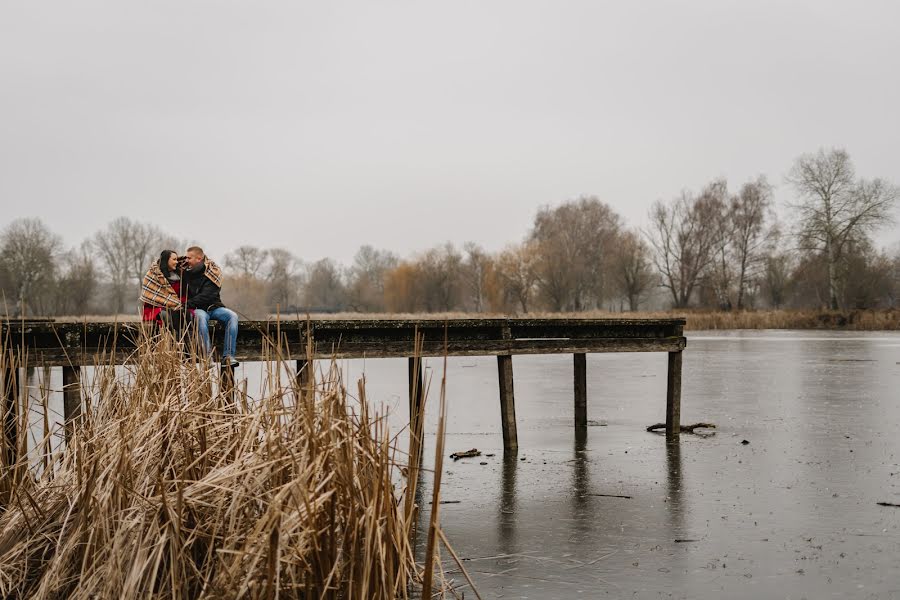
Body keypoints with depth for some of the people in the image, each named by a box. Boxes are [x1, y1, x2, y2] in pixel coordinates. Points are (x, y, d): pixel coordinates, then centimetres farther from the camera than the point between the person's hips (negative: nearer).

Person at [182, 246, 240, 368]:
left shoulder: (212, 272, -5)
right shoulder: (186, 271, 6)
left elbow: (206, 296, -16)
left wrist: (187, 304, -23)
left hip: (213, 307, 0)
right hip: (198, 309, 0)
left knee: (232, 316, -28)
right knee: (200, 317, -36)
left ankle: (228, 356, -32)